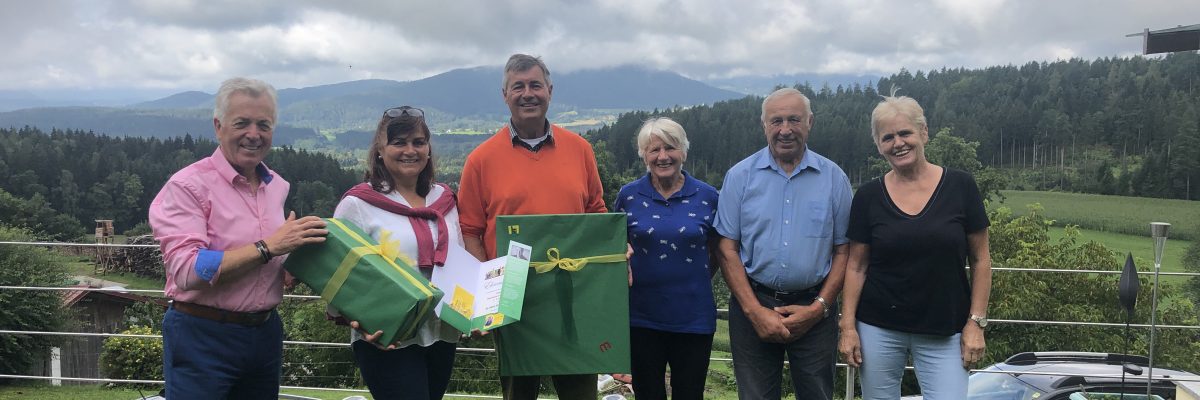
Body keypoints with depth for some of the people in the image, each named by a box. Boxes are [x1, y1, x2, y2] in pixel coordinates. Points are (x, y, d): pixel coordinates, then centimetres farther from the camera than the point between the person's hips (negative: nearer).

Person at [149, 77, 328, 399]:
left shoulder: (277, 186, 9)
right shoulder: (189, 186, -12)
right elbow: (188, 271, -22)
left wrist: (300, 249, 0)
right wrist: (268, 247, -23)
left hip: (266, 333, 6)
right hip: (203, 337, -6)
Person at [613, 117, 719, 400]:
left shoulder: (707, 196, -1)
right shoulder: (628, 195, 0)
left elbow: (718, 251, 11)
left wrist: (695, 281, 3)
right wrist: (627, 278, 1)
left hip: (693, 317, 0)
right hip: (642, 317, 0)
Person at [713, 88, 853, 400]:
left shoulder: (834, 178, 2)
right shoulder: (740, 176, 0)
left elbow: (843, 251, 3)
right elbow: (728, 249, -2)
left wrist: (819, 307, -7)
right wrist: (755, 311, -10)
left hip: (814, 309, 0)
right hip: (753, 307, 0)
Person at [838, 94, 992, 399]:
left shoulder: (960, 187, -2)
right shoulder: (869, 197, 0)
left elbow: (980, 260, 2)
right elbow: (856, 266, 4)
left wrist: (976, 322, -3)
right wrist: (848, 326, -2)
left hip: (944, 332, -1)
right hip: (879, 329, 1)